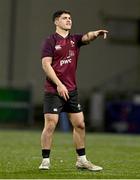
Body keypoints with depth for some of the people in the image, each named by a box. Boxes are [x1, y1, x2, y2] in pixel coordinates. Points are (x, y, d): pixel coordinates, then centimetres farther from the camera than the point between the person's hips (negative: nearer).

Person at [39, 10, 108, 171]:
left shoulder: (74, 39, 11)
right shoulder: (50, 41, -3)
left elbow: (87, 37, -9)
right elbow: (46, 64, -10)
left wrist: (96, 34, -33)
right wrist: (59, 84, -18)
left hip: (71, 90, 6)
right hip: (53, 90, -6)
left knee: (79, 124, 7)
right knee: (50, 125, -8)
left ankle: (81, 160, 17)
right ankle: (45, 160, 1)